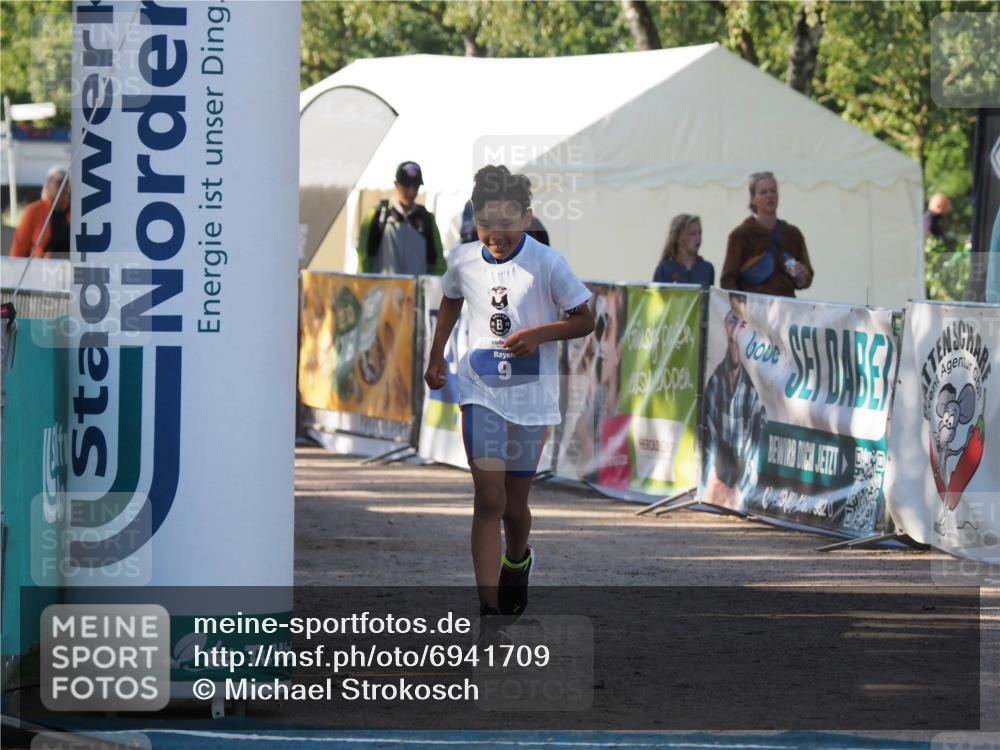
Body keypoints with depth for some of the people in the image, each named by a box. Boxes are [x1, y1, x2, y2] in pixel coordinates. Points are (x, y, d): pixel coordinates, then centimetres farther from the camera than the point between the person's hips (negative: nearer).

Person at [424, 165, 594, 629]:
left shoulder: (547, 264, -10)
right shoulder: (464, 261, 0)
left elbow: (585, 321, -3)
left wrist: (539, 333, -18)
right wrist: (436, 357, 17)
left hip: (531, 396, -1)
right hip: (481, 392, 1)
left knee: (514, 505, 11)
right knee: (489, 499, -13)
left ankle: (517, 560, 47)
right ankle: (489, 612, -16)